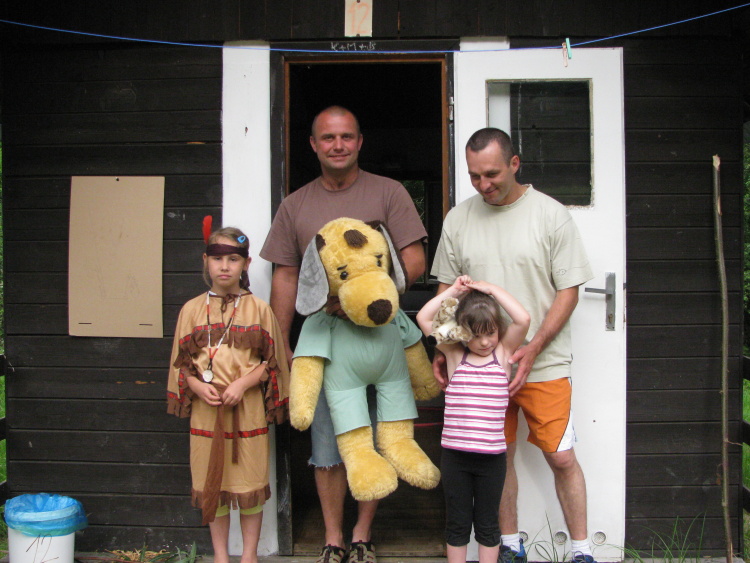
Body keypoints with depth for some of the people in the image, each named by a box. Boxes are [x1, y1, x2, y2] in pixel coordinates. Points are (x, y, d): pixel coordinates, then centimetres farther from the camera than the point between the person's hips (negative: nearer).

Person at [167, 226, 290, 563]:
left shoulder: (259, 309, 1)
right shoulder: (192, 310, 5)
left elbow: (272, 361, 1)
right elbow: (180, 362, 8)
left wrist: (243, 383, -14)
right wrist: (198, 386, -10)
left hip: (248, 411, -1)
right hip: (206, 410, 2)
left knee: (250, 481, 6)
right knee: (211, 483, 10)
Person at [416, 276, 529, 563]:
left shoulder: (503, 353, 2)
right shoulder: (455, 355, 3)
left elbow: (523, 319, -12)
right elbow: (423, 318, -1)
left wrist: (491, 289, -7)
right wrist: (454, 291, -2)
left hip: (492, 455, 0)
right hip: (454, 453, 1)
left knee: (487, 523, 13)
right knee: (457, 522, 13)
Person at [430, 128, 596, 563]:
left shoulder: (551, 215, -4)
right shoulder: (458, 220, 5)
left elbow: (568, 291, -5)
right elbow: (446, 291, 11)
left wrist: (532, 349, -14)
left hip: (544, 364, -2)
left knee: (562, 458, 2)